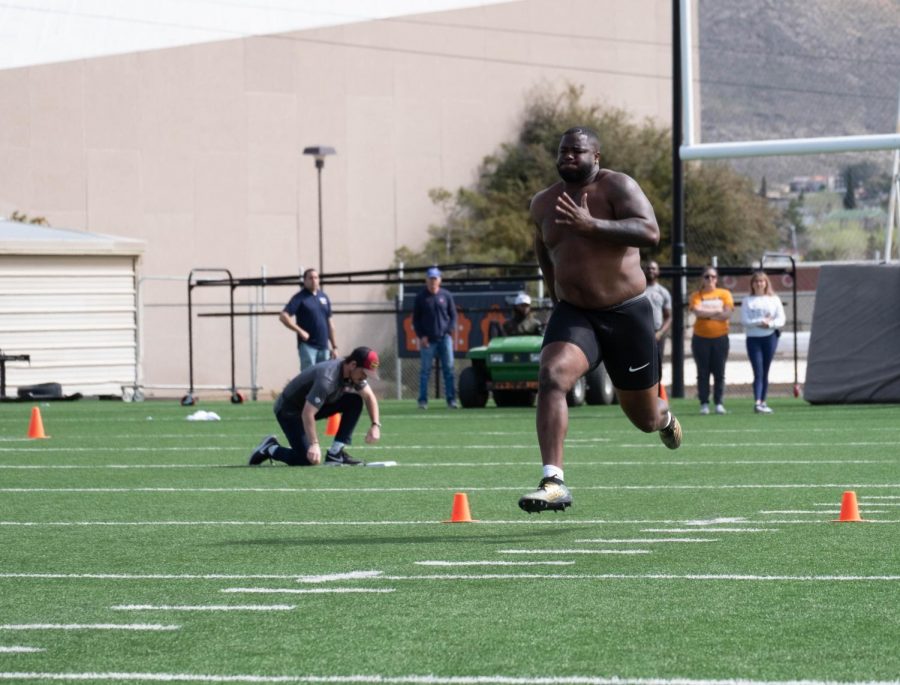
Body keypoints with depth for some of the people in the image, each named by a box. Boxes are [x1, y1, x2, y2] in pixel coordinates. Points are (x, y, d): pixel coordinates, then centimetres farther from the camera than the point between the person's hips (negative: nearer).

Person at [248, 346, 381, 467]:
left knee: (355, 401, -10)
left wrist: (375, 425, -9)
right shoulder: (327, 379, -35)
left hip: (315, 405, 8)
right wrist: (314, 444, -40)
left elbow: (369, 396, 5)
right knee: (308, 459, -21)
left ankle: (336, 453, -7)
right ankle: (269, 449, 5)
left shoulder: (355, 372, -9)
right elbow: (307, 414, -36)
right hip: (289, 411, -8)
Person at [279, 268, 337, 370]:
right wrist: (300, 331, -17)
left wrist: (334, 346, 15)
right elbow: (283, 316, -12)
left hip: (323, 346, 5)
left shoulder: (324, 297, 13)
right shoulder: (300, 298, -3)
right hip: (307, 345, -5)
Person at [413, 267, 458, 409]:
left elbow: (453, 314, 12)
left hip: (444, 337, 1)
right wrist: (421, 336, -3)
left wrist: (450, 329, -4)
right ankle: (423, 400, 4)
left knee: (449, 368, -4)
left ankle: (451, 399, -2)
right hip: (428, 339, -1)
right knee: (425, 370, 0)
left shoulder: (446, 295, 7)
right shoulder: (421, 297, 4)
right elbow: (416, 319, 7)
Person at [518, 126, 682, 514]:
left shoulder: (617, 187, -11)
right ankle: (553, 484, -33)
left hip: (626, 313, -3)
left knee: (644, 417, 10)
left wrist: (591, 225, -35)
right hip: (573, 314, 3)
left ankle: (664, 417, 52)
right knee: (551, 378, -28)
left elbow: (649, 233, -27)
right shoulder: (542, 204, 5)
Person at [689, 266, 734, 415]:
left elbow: (727, 314, -6)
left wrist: (706, 313, -7)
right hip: (701, 338, 0)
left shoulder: (724, 294, 7)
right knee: (703, 373, 0)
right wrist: (717, 311, -9)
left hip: (720, 337, 0)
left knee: (719, 372, -1)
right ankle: (704, 404, 3)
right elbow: (697, 312, -13)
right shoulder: (697, 296, 5)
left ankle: (719, 403, 4)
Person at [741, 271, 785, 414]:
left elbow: (781, 319, 1)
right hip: (753, 339, -2)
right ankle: (757, 403, -20)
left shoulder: (774, 300, 9)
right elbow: (745, 320, -5)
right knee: (758, 372, -11)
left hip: (770, 337, 2)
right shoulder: (747, 301, 6)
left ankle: (763, 402, 12)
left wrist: (769, 324, -16)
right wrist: (761, 322, -16)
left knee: (765, 373, 6)